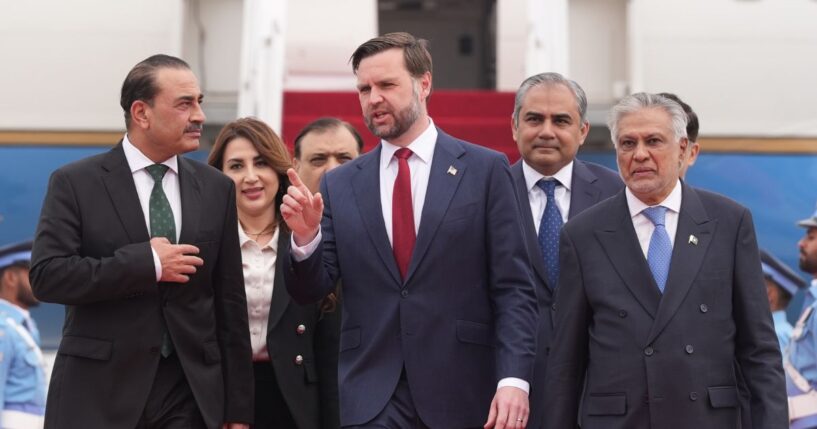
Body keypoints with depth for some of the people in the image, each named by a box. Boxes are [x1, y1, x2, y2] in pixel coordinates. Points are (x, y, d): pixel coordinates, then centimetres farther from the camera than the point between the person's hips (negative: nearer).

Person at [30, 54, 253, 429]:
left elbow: (230, 302, 9)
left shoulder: (216, 189, 9)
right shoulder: (75, 183, 0)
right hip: (99, 395, -2)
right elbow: (45, 275, -11)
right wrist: (146, 263, -15)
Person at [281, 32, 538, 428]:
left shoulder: (485, 169, 1)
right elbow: (310, 292, 6)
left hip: (461, 394, -1)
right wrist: (305, 237, -13)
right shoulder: (339, 185, 7)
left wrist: (514, 379, -13)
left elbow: (512, 289, -3)